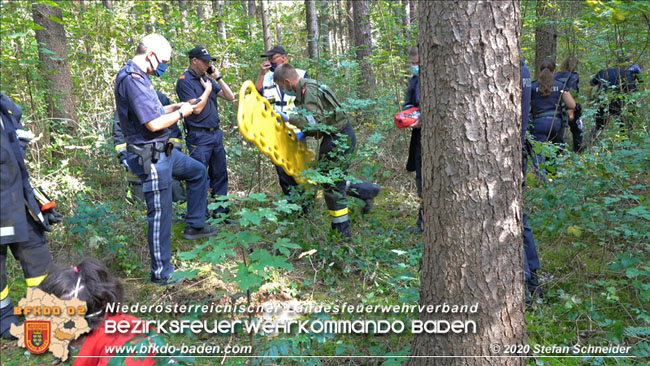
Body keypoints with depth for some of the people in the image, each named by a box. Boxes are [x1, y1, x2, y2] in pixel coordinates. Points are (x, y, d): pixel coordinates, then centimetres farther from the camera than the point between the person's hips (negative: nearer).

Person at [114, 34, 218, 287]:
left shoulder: (138, 76, 11)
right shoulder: (132, 80, -21)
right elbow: (153, 124, -26)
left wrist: (173, 108, 10)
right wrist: (181, 114, -9)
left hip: (162, 151, 11)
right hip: (150, 156, -11)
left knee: (198, 172, 27)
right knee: (160, 215, -2)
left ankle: (194, 225, 33)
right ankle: (161, 274, 11)